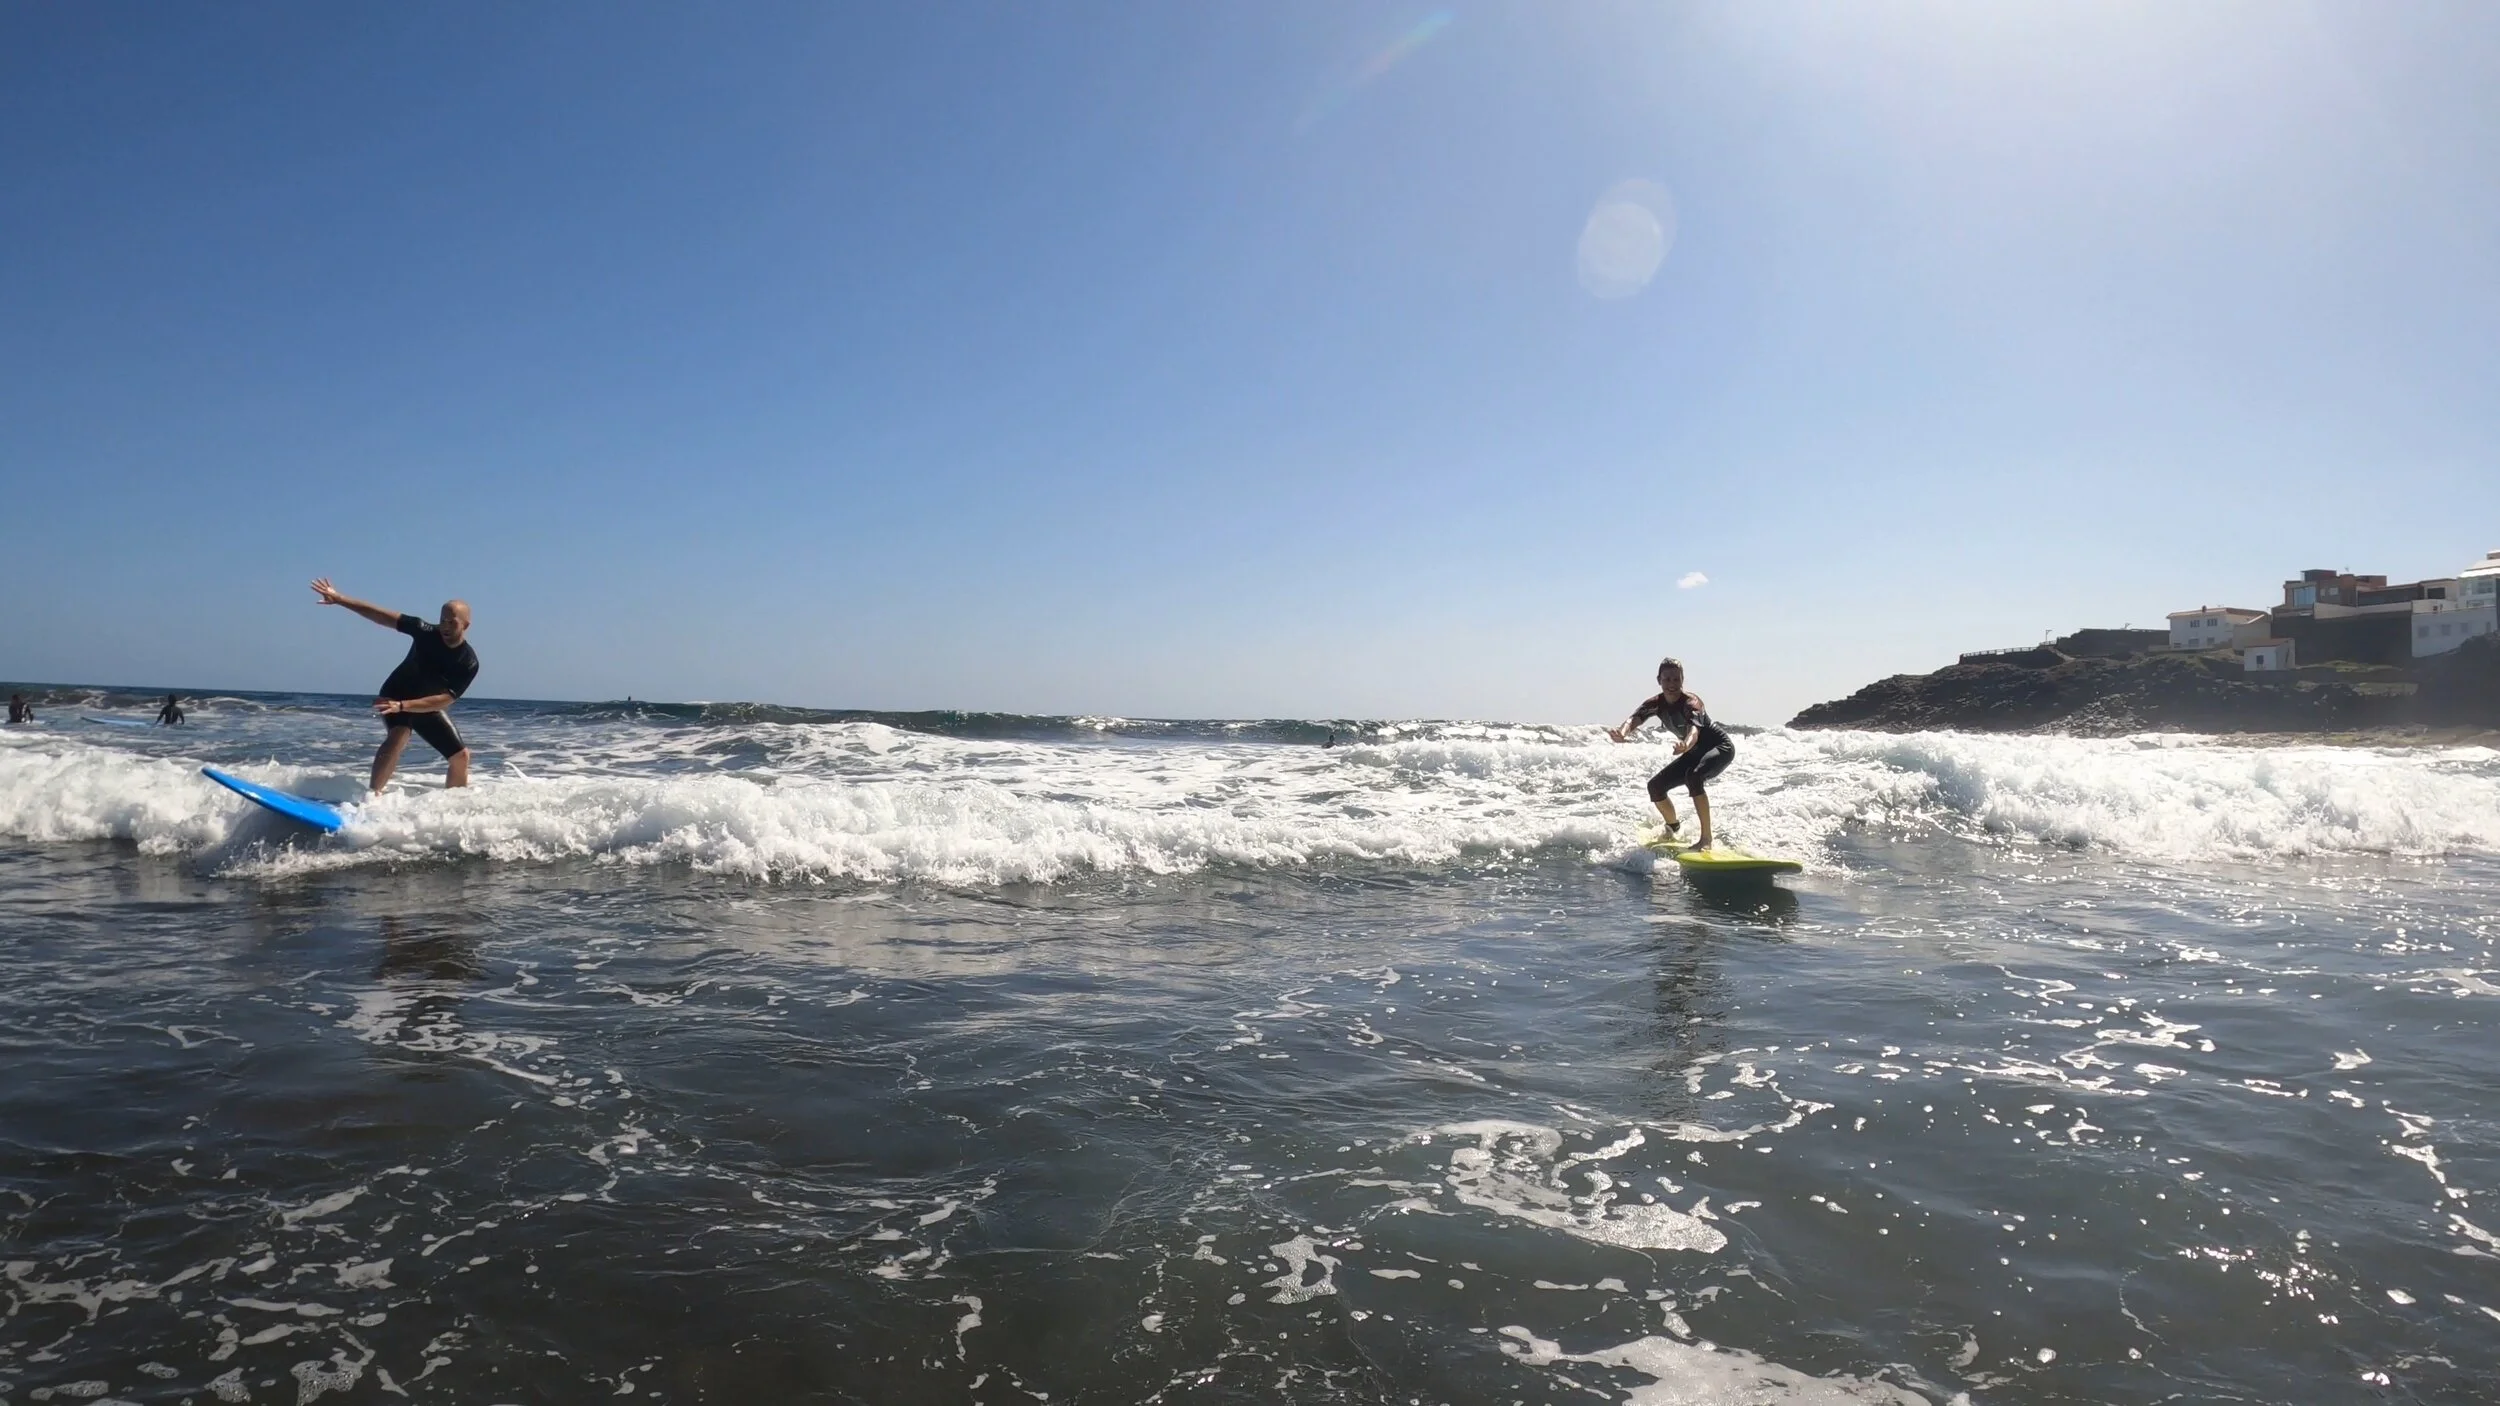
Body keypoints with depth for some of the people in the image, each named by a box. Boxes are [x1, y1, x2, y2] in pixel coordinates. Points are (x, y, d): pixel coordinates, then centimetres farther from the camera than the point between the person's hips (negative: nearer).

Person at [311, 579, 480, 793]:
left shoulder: (469, 663, -26)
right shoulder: (427, 632, -25)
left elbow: (444, 700, -32)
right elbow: (381, 615, -20)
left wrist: (402, 706, -42)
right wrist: (340, 598, -26)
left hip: (430, 706, 2)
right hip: (397, 694, -2)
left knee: (461, 755, 0)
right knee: (398, 737, -32)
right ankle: (372, 796, -36)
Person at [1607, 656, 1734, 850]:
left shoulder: (1691, 703, -28)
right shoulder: (1656, 703, -11)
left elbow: (1694, 727, -49)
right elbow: (1634, 718, -31)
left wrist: (1687, 745, -73)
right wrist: (1622, 733, -55)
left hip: (1720, 746, -7)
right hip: (1696, 752, 8)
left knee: (1694, 776, -36)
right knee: (1655, 786, 1)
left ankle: (1706, 838, -33)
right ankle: (1674, 830, 28)